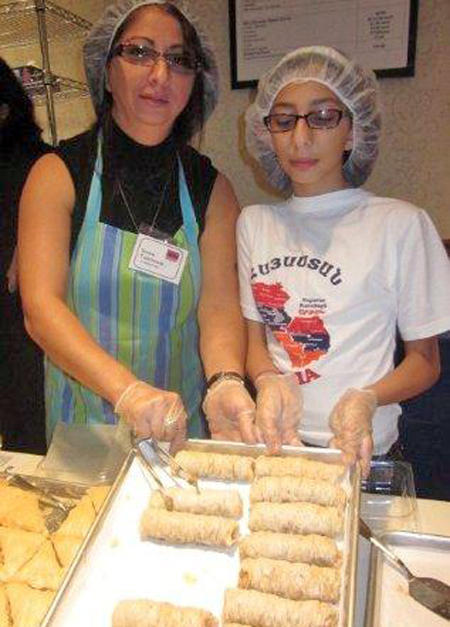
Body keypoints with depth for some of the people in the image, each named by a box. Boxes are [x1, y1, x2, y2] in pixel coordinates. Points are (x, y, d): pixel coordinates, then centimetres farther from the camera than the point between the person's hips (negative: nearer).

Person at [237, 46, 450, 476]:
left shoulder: (401, 224, -5)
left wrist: (367, 398, -18)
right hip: (273, 441, 3)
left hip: (361, 452, -2)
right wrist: (270, 382, -12)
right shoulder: (254, 222, 6)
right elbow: (254, 336, 8)